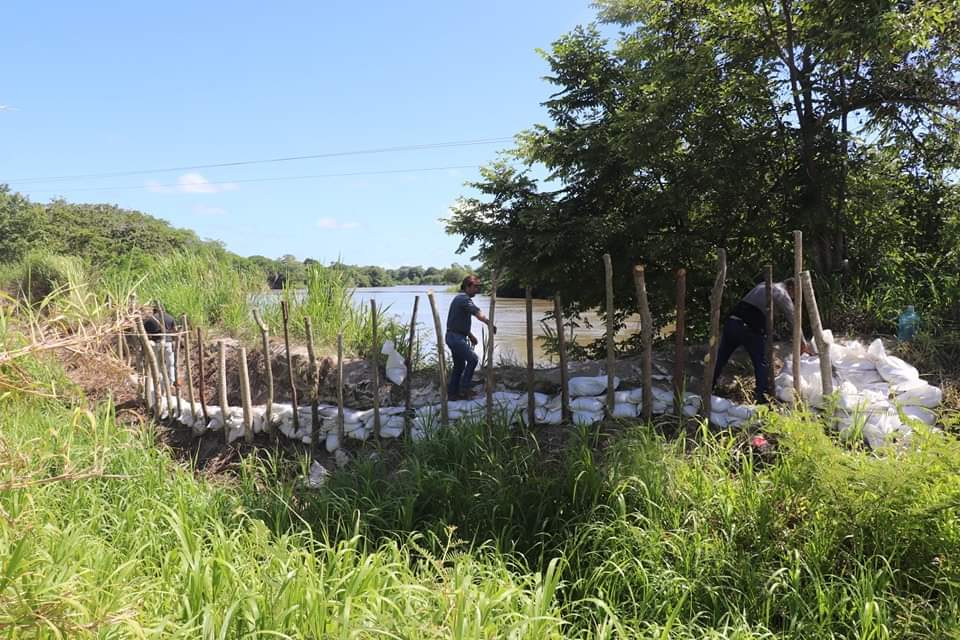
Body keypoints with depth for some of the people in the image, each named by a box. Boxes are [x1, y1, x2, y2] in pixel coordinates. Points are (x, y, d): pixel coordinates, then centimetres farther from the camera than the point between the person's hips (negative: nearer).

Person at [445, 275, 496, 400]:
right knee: (472, 359, -8)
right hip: (456, 337, -10)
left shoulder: (459, 298, 19)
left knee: (459, 365, 14)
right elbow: (478, 313, -28)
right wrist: (490, 324, -35)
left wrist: (470, 335, 22)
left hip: (453, 336, 10)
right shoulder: (464, 299, -14)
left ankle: (452, 392, 18)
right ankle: (464, 388, -5)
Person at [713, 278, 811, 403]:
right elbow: (793, 319, 8)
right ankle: (761, 395, 2)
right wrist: (803, 342, 17)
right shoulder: (782, 294, 7)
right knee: (761, 363, 9)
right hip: (750, 328, -6)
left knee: (720, 359, 11)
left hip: (731, 321, 6)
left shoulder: (763, 285, 25)